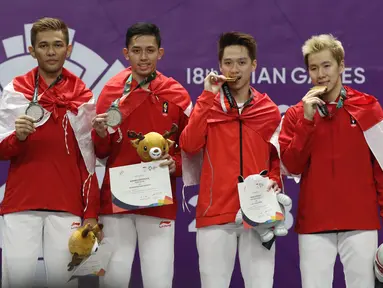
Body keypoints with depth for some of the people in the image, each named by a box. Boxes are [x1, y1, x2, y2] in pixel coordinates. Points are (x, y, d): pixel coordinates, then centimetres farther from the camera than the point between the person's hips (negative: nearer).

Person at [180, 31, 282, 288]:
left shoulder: (270, 110, 10)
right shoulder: (208, 104, 8)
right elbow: (189, 146, -8)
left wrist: (274, 182, -2)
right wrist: (208, 97, -8)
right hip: (215, 212, 0)